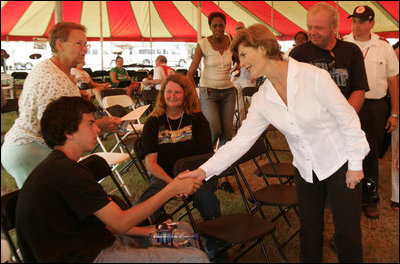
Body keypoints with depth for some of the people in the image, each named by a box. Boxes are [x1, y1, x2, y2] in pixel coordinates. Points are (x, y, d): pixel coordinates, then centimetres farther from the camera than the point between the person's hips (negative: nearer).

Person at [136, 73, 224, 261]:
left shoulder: (197, 119, 8)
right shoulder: (153, 123, 9)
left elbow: (206, 156, 1)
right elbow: (150, 162, 1)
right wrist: (172, 183, -16)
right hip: (163, 176, 1)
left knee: (205, 196, -35)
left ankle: (215, 248, -13)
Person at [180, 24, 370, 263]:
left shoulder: (313, 77, -22)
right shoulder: (262, 100, -7)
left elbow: (347, 118, -15)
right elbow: (241, 140, -7)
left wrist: (355, 163, -11)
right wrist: (204, 170, -15)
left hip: (340, 163, -4)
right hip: (306, 170, 5)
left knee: (347, 231, 7)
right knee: (309, 232, 15)